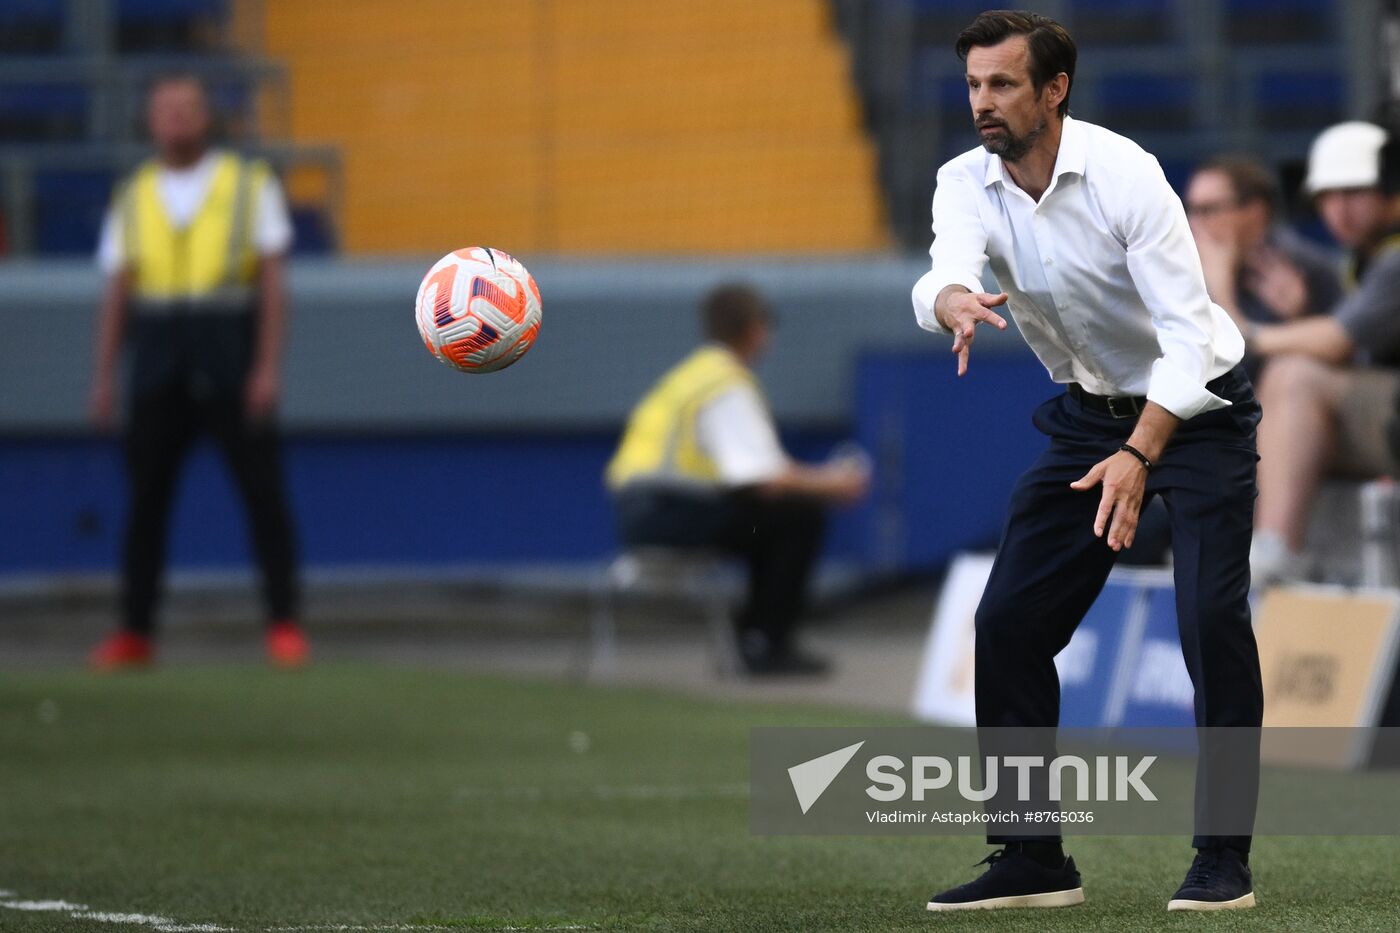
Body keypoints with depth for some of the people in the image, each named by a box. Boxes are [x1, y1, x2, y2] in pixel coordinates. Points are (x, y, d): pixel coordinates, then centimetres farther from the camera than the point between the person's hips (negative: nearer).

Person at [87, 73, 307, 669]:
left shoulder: (249, 185, 5)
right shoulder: (133, 197, 12)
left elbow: (272, 282, 0)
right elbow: (116, 294, 12)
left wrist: (268, 368, -9)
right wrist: (104, 376, 4)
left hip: (231, 359, -2)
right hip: (156, 360, 2)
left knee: (262, 491, -3)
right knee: (146, 496, 1)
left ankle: (283, 625, 2)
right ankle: (134, 633, 5)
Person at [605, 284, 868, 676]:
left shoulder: (696, 373, 20)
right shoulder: (727, 387, -12)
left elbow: (759, 466, 26)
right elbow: (766, 482, -20)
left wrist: (819, 476, 16)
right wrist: (829, 486, -6)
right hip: (665, 509, -10)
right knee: (800, 515, -10)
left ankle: (754, 633, 15)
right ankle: (768, 646, -7)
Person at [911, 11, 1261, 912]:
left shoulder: (1124, 176, -25)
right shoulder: (966, 184, -10)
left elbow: (1186, 333, -28)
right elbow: (946, 273, -29)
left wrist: (1139, 456, -39)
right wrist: (956, 305, -55)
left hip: (1195, 407, -6)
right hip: (1088, 414, 6)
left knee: (1212, 617, -19)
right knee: (1008, 620, -1)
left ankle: (1224, 856, -10)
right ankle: (1033, 859, 8)